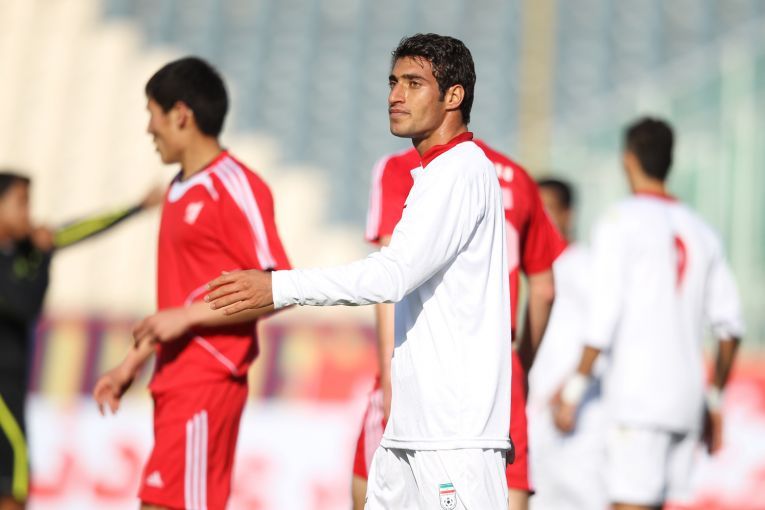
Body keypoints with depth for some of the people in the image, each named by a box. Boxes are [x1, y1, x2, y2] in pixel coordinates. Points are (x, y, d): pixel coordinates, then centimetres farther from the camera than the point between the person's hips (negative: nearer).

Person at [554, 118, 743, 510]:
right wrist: (714, 401, 22)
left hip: (638, 398, -6)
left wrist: (572, 393, -6)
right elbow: (730, 326, 13)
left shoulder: (620, 223, -3)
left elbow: (603, 320, -11)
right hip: (687, 398, 6)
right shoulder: (701, 232, 15)